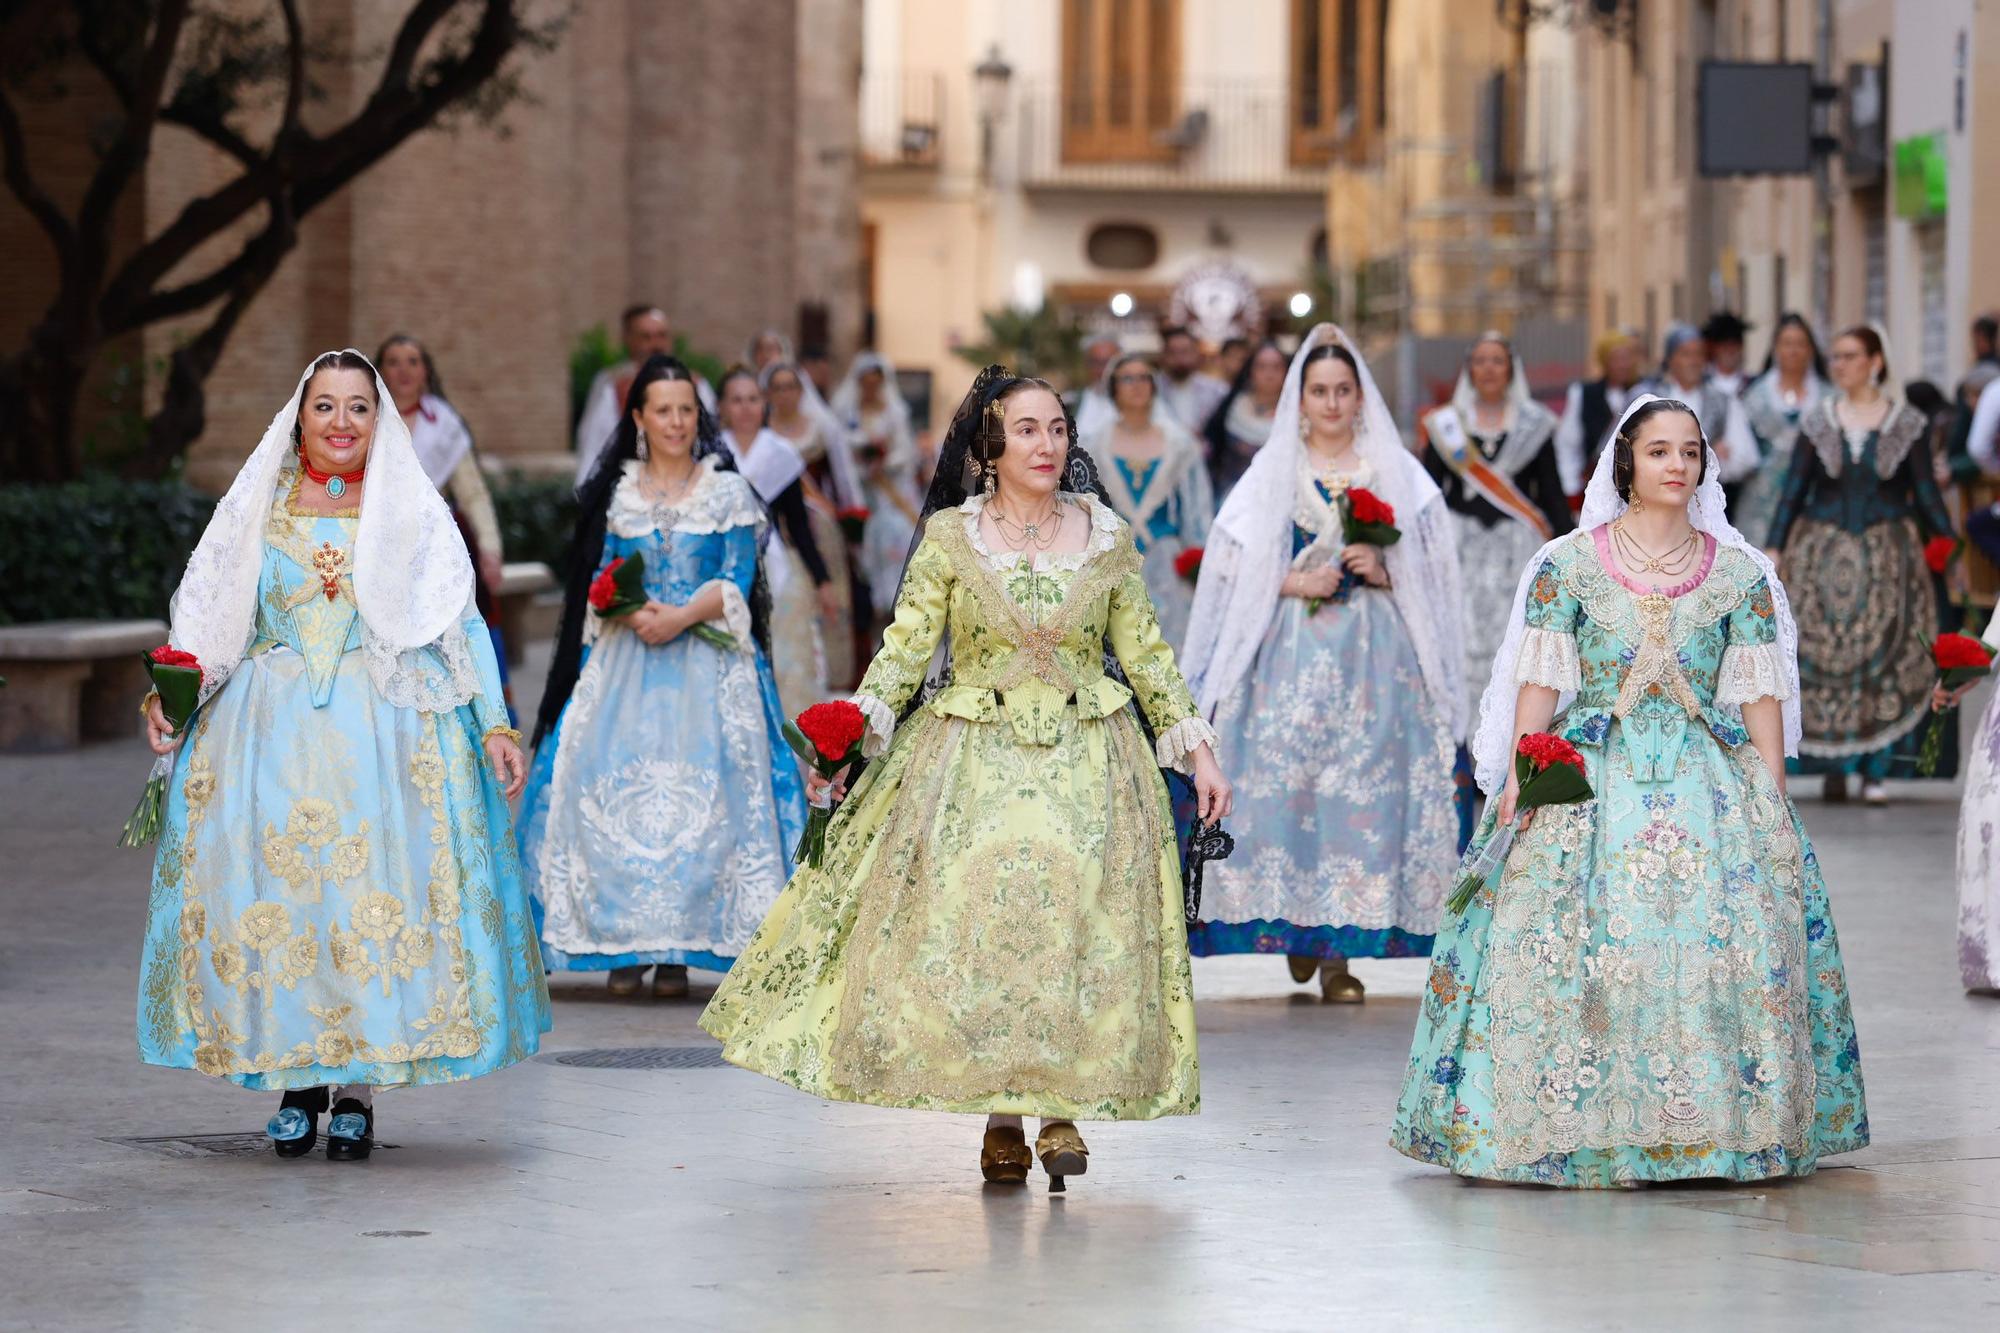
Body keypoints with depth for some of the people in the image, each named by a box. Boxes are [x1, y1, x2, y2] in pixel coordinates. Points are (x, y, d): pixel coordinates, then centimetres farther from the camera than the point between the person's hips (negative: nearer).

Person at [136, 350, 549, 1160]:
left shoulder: (411, 511, 7)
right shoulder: (256, 508, 10)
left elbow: (460, 622, 5)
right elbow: (205, 622, 10)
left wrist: (493, 723, -4)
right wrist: (172, 694, -6)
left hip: (383, 730, -1)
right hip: (271, 729, 1)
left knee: (374, 893, -7)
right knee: (274, 889, -3)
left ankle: (358, 1092, 0)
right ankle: (298, 1081, 7)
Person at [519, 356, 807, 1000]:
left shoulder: (728, 491, 7)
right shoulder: (615, 494, 12)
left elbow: (737, 580, -1)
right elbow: (598, 580, 8)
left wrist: (682, 616, -16)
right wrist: (635, 614, -13)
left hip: (707, 662, -2)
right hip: (625, 659, 2)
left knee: (699, 788, -13)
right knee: (614, 784, -12)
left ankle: (678, 948, -9)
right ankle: (625, 944, -7)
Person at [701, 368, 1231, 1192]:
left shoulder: (1107, 537, 5)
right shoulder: (949, 537, 1)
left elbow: (1145, 653, 10)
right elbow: (907, 645, -3)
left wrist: (1196, 749, 7)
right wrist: (852, 730, -15)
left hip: (1084, 761, 1)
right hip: (971, 760, -1)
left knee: (1076, 923, -9)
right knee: (970, 917, -5)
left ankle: (1062, 1106, 2)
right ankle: (999, 1116, 6)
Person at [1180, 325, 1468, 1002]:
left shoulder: (1397, 474, 10)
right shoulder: (1272, 473, 9)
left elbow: (1433, 569, 9)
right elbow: (1231, 567, 5)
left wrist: (1384, 572, -10)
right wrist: (1293, 582, -10)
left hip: (1376, 656, 0)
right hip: (1292, 655, 0)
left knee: (1363, 789, -8)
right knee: (1284, 785, -11)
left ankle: (1341, 951, -6)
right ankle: (1296, 928, 5)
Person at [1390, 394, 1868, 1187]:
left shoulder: (1740, 574, 8)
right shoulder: (1568, 564, 5)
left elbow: (1761, 694, 6)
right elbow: (1540, 681, 0)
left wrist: (1774, 802, -1)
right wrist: (1519, 779, -10)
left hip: (1709, 782, 1)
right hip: (1590, 778, -1)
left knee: (1731, 941, -11)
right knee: (1576, 943, -13)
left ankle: (1725, 1122, -3)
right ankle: (1576, 1123, -6)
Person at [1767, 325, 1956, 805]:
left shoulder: (1908, 424, 3)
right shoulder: (1818, 422, 6)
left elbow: (1925, 492, 5)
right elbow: (1793, 489, 5)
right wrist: (1774, 547, -3)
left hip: (1887, 552, -1)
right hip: (1823, 550, 1)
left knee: (1884, 655, -5)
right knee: (1823, 655, -4)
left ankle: (1875, 769, 0)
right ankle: (1833, 765, 5)